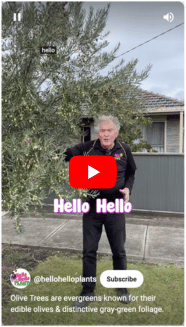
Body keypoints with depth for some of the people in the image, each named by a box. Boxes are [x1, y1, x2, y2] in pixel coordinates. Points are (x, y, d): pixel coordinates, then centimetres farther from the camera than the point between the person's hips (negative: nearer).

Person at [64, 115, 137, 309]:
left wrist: (128, 188, -3)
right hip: (92, 207, 0)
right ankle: (87, 292, 31)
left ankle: (122, 287, 40)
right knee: (89, 251, 9)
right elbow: (64, 155, -5)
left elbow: (131, 173, 14)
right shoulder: (86, 149, -8)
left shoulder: (124, 150, -1)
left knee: (119, 251, 14)